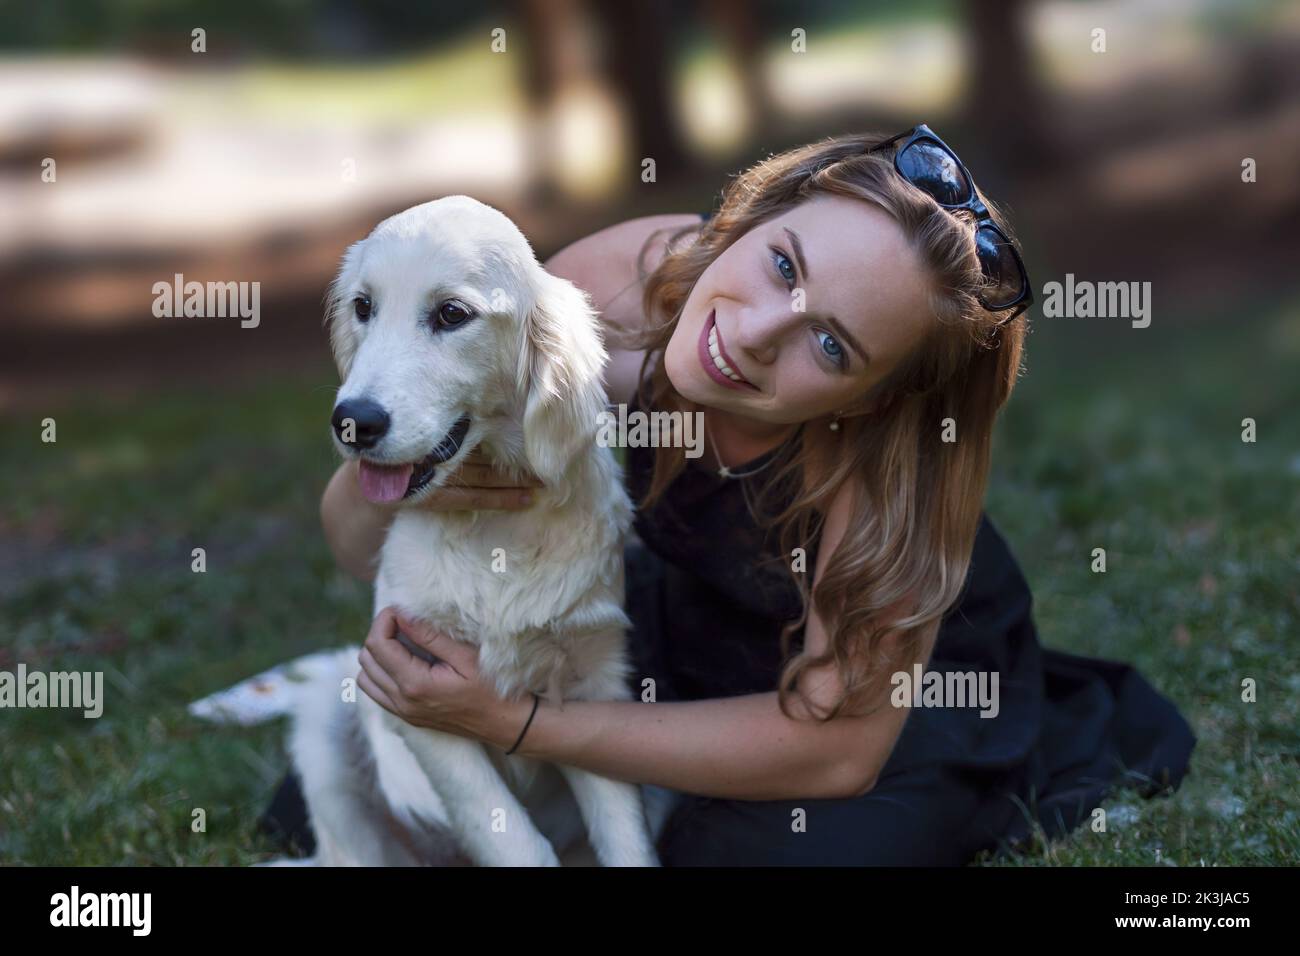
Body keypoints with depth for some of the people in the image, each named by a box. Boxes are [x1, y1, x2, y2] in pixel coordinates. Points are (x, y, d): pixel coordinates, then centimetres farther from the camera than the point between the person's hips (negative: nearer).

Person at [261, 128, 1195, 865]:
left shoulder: (886, 455, -36)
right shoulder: (610, 284, -27)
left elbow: (836, 745, -32)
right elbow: (362, 548, -18)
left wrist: (519, 723, -35)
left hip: (905, 668, -3)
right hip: (691, 620, 3)